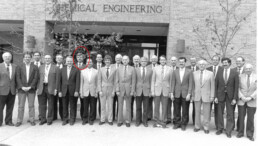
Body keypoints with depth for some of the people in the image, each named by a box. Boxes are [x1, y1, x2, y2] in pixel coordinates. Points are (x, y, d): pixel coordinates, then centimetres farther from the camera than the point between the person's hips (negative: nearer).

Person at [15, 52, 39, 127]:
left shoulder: (35, 67, 4)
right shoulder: (19, 67, 6)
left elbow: (36, 78, -2)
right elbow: (18, 78, 0)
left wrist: (30, 87, -11)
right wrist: (22, 87, -11)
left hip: (31, 89, 0)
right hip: (21, 89, 1)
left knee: (31, 105, 6)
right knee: (21, 106, 5)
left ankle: (32, 120, 14)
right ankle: (19, 120, 14)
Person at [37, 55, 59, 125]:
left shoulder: (55, 68, 3)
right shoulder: (40, 67, 13)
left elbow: (57, 79, -1)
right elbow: (38, 78, 10)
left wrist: (56, 89, -7)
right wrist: (38, 88, 2)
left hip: (51, 88, -3)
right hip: (41, 88, 3)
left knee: (50, 105, 4)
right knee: (42, 105, 6)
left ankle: (50, 119, 15)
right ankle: (43, 119, 18)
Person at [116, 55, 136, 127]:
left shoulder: (132, 69, -1)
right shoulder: (119, 69, 3)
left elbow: (133, 81, -2)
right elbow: (117, 80, 2)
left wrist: (132, 91, -6)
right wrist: (117, 90, -4)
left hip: (128, 90, -1)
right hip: (121, 89, 1)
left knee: (128, 106, 7)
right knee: (120, 106, 7)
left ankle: (128, 121, 17)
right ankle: (120, 121, 18)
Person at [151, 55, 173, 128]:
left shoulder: (169, 69, 2)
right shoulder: (156, 68, 3)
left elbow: (171, 81, 3)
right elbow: (153, 80, 4)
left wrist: (170, 91, 0)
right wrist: (152, 90, -1)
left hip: (165, 90, 0)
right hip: (157, 90, 1)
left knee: (164, 107, 5)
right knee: (156, 106, 6)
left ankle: (163, 121, 19)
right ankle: (157, 121, 20)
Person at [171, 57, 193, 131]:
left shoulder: (189, 71, 1)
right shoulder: (175, 72, 8)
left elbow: (190, 84, -3)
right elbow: (173, 83, 7)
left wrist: (189, 94, -9)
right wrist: (172, 93, 1)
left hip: (185, 94, -2)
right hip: (176, 94, 2)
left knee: (185, 111, 6)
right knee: (176, 110, 7)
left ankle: (184, 124, 20)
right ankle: (177, 123, 22)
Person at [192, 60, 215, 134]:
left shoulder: (210, 73, 0)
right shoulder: (194, 73, 5)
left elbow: (212, 86, 0)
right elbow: (193, 85, 7)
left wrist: (212, 96, -3)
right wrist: (192, 95, 5)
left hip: (206, 95, -1)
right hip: (197, 95, 2)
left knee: (206, 113, 5)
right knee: (197, 112, 9)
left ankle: (206, 127, 19)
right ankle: (197, 126, 23)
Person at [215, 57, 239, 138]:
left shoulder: (234, 73, -2)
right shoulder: (219, 73, 3)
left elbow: (236, 87, -3)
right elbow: (216, 85, 4)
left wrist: (235, 98, -8)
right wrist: (215, 96, -2)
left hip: (230, 96, -1)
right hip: (220, 95, 2)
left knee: (230, 114, 4)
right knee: (220, 113, 9)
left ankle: (228, 131, 16)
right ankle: (220, 129, 23)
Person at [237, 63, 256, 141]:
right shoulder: (241, 76, 1)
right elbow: (238, 88, 0)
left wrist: (251, 97, -12)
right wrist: (242, 97, -10)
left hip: (251, 101, 0)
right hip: (241, 100, 1)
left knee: (250, 118, 6)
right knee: (241, 117, 6)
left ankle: (250, 134, 20)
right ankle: (240, 132, 20)